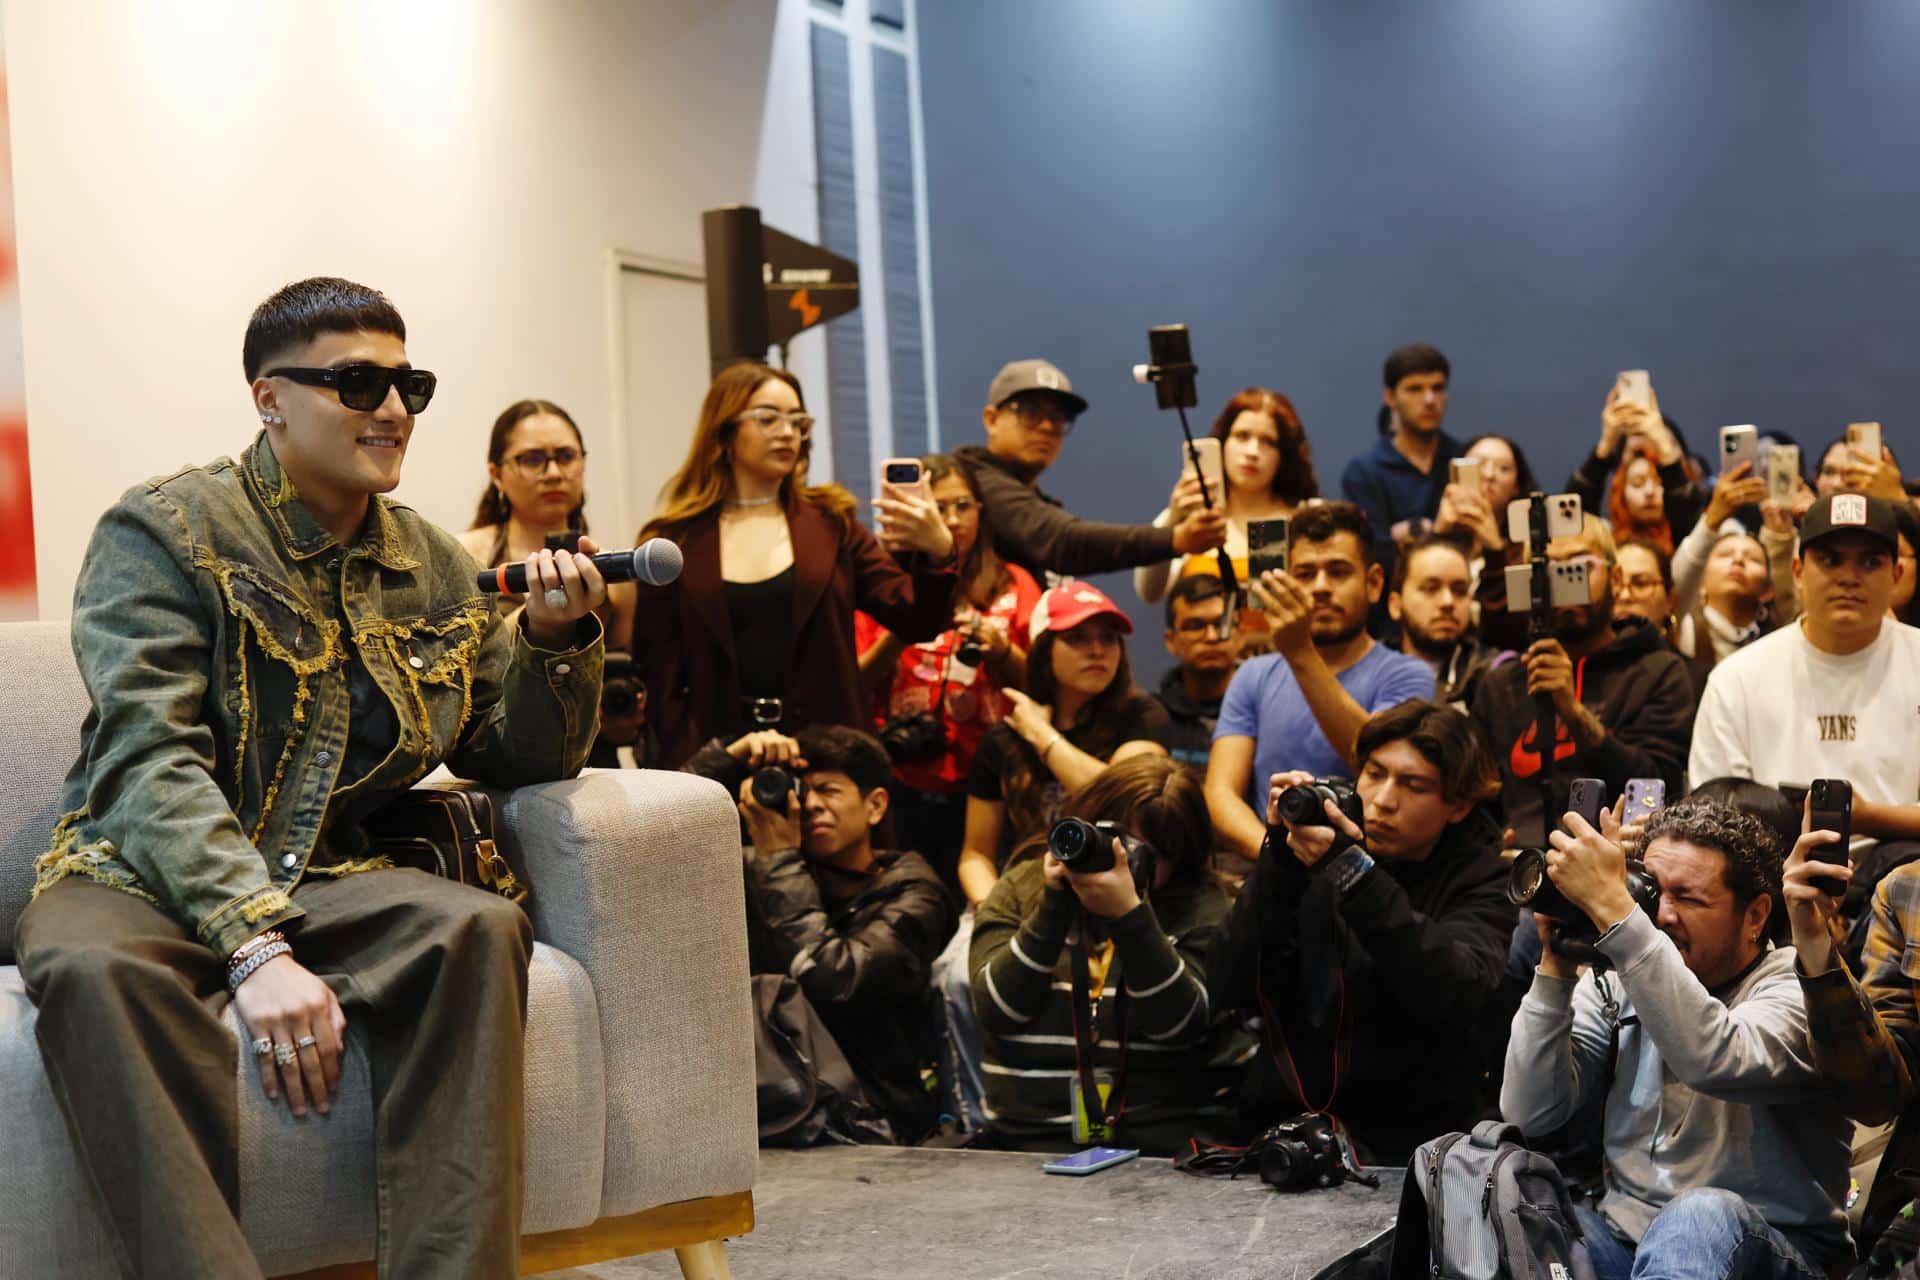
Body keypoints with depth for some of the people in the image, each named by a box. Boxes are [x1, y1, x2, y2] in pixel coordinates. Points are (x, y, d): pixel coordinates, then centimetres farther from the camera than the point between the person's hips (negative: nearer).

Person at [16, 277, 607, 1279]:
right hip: (138, 876, -4)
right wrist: (256, 948, -30)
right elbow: (149, 761, -17)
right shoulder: (161, 532, -4)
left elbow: (520, 762, 16)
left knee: (482, 928, -28)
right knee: (93, 969, -39)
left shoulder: (432, 567, 13)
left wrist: (555, 637, -6)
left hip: (317, 883, 4)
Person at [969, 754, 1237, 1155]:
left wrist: (1129, 913, -18)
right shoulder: (1022, 887, 11)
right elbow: (994, 1010, -1)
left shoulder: (1201, 907, 7)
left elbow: (1178, 1025, -8)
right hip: (1030, 1137, 0)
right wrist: (1054, 904, -9)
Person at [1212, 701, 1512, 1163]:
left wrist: (1354, 872, -24)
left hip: (1420, 1134, -2)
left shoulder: (1478, 878, 2)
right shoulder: (1306, 861, 5)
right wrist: (1280, 861, -14)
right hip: (1286, 1122, 2)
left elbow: (1459, 1000, -19)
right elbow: (1233, 991, -5)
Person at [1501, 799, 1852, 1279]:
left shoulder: (1799, 988, -9)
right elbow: (1530, 1113, -4)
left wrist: (1612, 908, -32)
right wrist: (1556, 965, -12)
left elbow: (1718, 1063, -32)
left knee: (1703, 1215, -38)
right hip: (1624, 1236, 4)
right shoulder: (1615, 980, 5)